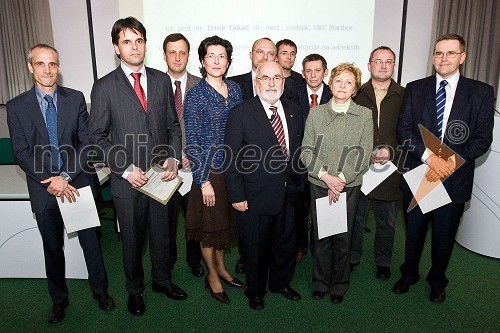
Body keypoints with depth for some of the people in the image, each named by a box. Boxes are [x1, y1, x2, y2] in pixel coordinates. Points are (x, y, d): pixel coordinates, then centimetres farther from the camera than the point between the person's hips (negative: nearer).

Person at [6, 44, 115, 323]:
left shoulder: (76, 99, -1)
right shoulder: (17, 107, -1)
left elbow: (86, 143, -5)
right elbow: (22, 153, -4)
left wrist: (65, 177, -14)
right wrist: (50, 182, -15)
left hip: (78, 184, 0)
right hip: (43, 189, 1)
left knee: (90, 241, 10)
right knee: (53, 248, 15)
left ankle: (100, 290, 31)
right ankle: (59, 299, 35)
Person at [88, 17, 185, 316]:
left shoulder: (162, 80, 5)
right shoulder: (104, 87, -5)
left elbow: (173, 125, 9)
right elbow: (98, 136, -5)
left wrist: (173, 158, -6)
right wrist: (126, 169, -14)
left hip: (162, 175, 3)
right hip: (128, 179, -2)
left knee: (162, 232, 17)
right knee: (132, 238, 14)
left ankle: (162, 279, 41)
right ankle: (135, 289, 38)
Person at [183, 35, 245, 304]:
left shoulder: (234, 89, 5)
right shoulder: (195, 95, -11)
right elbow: (192, 142, -13)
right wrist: (204, 180, -15)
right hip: (209, 168, -5)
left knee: (225, 221, 19)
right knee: (209, 224, 10)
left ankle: (221, 268, 40)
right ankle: (212, 276, 31)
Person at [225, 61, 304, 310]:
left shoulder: (294, 111, 4)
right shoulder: (240, 114, -12)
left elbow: (299, 150, 12)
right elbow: (232, 159, -12)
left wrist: (297, 182, 9)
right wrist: (237, 196, -13)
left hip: (288, 193, 5)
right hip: (255, 196, -5)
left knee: (286, 243, 20)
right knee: (256, 248, 12)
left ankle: (281, 283, 46)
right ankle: (255, 290, 38)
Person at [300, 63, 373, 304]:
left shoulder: (364, 116, 0)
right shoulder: (316, 114, 3)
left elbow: (363, 155, -4)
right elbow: (307, 151, -1)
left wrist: (341, 179, -12)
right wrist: (326, 176, -13)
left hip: (349, 186, -1)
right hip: (319, 184, 1)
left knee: (343, 237, 6)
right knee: (321, 236, 8)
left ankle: (339, 285, 26)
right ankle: (320, 282, 28)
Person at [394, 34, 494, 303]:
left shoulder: (481, 92, -1)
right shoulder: (415, 89, 2)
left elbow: (483, 138, -5)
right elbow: (403, 129, -6)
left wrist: (451, 161, -20)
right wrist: (429, 155, -20)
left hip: (454, 178, 0)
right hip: (417, 174, 1)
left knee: (444, 235, 14)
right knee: (413, 230, 16)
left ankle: (437, 280, 39)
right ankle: (409, 274, 40)